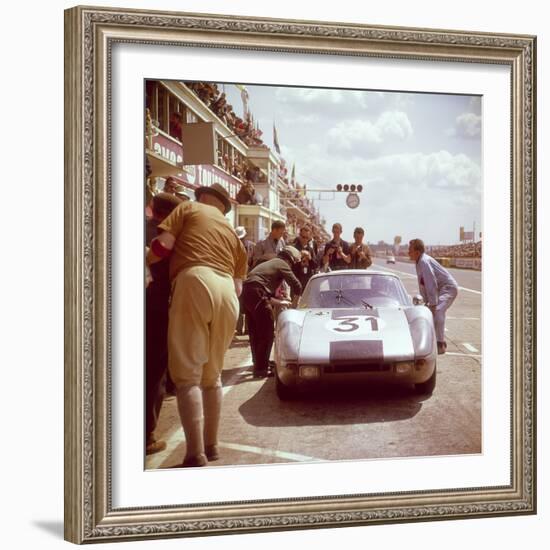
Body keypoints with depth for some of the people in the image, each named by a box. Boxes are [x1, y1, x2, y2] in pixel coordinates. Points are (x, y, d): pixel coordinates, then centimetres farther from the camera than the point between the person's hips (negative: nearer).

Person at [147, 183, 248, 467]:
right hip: (226, 292, 5)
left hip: (194, 283, -5)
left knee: (187, 374, -5)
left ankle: (196, 454, -11)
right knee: (212, 374, 18)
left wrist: (145, 262, 18)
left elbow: (162, 245, 2)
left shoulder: (189, 208, 19)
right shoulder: (232, 232, 32)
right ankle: (210, 445, 23)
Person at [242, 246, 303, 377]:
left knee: (255, 332, 19)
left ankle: (258, 364, 30)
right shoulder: (282, 264, 5)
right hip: (257, 294, -9)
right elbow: (296, 285, 1)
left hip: (246, 292, 9)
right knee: (267, 333, -4)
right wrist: (297, 296, 22)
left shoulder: (270, 263, 32)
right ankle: (261, 368, -6)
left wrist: (278, 302, 31)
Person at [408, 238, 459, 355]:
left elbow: (431, 284, -27)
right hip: (440, 289, 11)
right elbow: (423, 284, 11)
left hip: (448, 288, -11)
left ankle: (441, 345, -24)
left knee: (437, 311, -26)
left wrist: (433, 304, -26)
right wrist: (426, 301, 10)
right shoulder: (419, 262, 5)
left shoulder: (424, 262, -24)